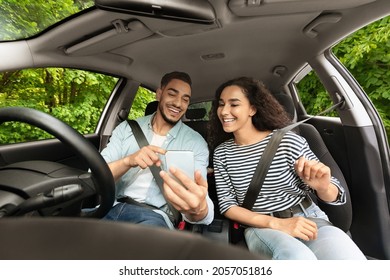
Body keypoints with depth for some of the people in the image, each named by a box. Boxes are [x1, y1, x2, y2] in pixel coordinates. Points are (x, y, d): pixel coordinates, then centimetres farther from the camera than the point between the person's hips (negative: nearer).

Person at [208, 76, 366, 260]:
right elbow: (227, 205, -2)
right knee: (297, 257, -35)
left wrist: (323, 187, -27)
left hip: (307, 219, 1)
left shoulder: (288, 141, -8)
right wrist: (276, 223, -17)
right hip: (261, 227, 0)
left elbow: (335, 197, 0)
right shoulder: (221, 153, 0)